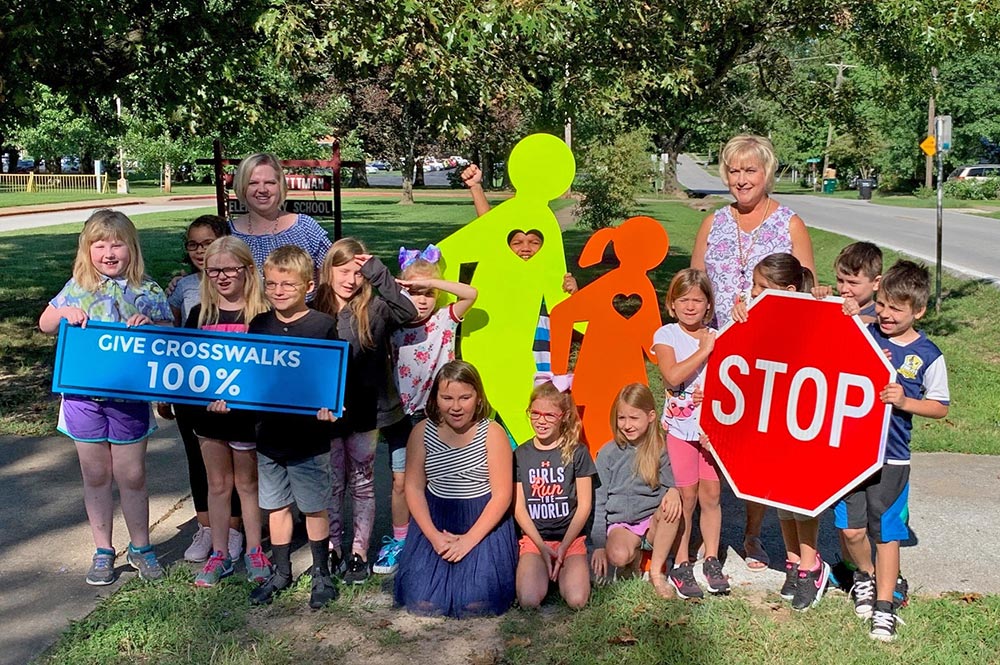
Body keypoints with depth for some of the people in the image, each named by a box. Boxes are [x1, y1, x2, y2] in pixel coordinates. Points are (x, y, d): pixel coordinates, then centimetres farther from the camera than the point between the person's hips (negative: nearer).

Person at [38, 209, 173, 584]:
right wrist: (65, 314, -9)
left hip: (130, 396, -2)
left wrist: (149, 325, -21)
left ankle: (140, 547, 25)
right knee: (96, 475, 12)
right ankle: (103, 551, 26)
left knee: (132, 475, 7)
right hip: (83, 394, 2)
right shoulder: (77, 288, 3)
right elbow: (44, 324, 12)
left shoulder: (147, 291, -2)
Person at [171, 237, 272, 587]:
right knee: (217, 485, 14)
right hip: (207, 412, 4)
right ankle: (220, 554, 25)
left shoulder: (260, 315, -10)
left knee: (247, 483, 11)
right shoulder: (200, 314, 3)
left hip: (246, 411, -3)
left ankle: (254, 552, 26)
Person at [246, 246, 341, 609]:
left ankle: (322, 574, 25)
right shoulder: (259, 325, 5)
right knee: (276, 505, 15)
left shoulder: (323, 326, -9)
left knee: (314, 507, 8)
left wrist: (328, 405, -25)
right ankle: (281, 572, 31)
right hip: (269, 433, 4)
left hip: (308, 436, -4)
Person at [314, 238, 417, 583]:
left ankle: (359, 553, 20)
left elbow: (407, 311, -23)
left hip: (364, 410, -1)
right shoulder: (315, 310, -2)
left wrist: (377, 271, -21)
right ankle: (332, 550, 25)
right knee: (332, 484, 13)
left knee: (362, 483, 11)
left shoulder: (373, 308, -5)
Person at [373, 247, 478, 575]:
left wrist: (429, 280, -24)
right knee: (401, 480, 6)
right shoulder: (394, 325, 2)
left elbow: (471, 293, -19)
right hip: (403, 413, 2)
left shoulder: (445, 320, -4)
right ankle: (398, 541, 20)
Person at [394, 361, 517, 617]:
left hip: (484, 522, -2)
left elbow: (502, 494, -10)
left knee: (476, 604, -16)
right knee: (423, 603, -10)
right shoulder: (422, 432, -2)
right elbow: (414, 487, 0)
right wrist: (433, 535, -13)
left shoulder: (492, 433, -10)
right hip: (434, 521, 2)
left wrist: (469, 539, -16)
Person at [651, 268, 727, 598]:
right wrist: (703, 350, -14)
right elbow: (672, 376, -19)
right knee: (685, 496, 0)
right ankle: (681, 565, 12)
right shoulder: (666, 335, -3)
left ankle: (712, 561, 20)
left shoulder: (718, 337, 5)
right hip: (680, 426, -2)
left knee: (712, 494, 6)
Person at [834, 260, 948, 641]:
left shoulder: (928, 356, -4)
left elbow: (940, 407, 2)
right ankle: (865, 575, 35)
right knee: (851, 528, 4)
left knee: (886, 532, 6)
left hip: (891, 457, -1)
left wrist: (904, 401, -16)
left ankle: (883, 606, 21)